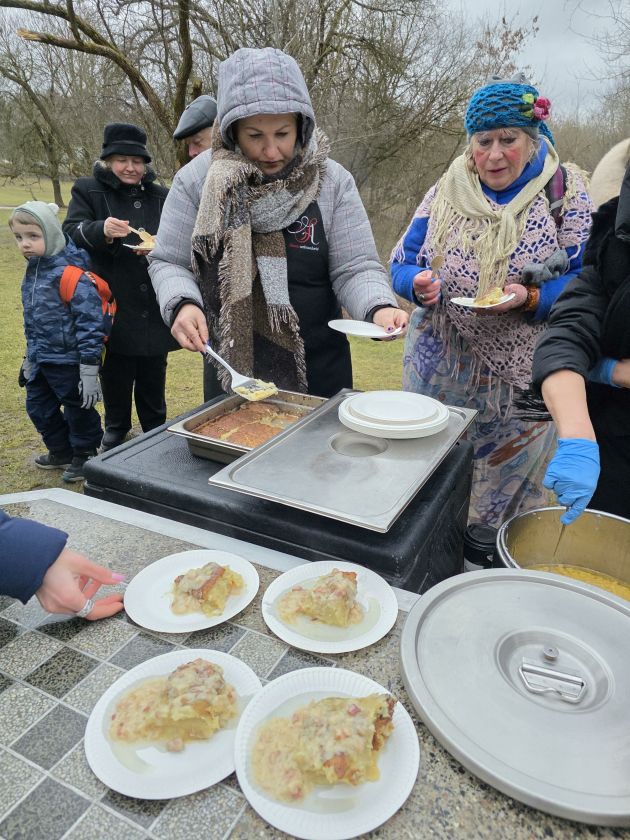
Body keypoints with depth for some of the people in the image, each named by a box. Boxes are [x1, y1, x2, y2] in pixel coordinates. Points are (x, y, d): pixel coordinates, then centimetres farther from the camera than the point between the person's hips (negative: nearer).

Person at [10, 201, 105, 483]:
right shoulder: (33, 271, 6)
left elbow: (90, 321, -23)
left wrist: (90, 368, -23)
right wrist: (30, 355, 22)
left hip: (68, 361, -9)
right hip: (40, 360, 9)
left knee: (78, 409, 8)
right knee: (38, 407, 19)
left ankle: (85, 456, 29)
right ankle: (61, 452, 38)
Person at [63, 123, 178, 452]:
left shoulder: (160, 196, 10)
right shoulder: (88, 190, 4)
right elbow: (71, 232, -7)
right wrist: (101, 230, -28)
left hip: (154, 306, 2)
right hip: (112, 304, -1)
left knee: (153, 374, 9)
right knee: (114, 372, 7)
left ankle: (156, 430, 25)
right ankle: (116, 427, 27)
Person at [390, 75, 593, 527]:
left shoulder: (565, 193, -2)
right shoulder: (447, 191, 5)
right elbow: (402, 261, 8)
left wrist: (530, 298, -23)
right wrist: (418, 284, -15)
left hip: (519, 380, -2)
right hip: (439, 369, 3)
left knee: (506, 486, 11)